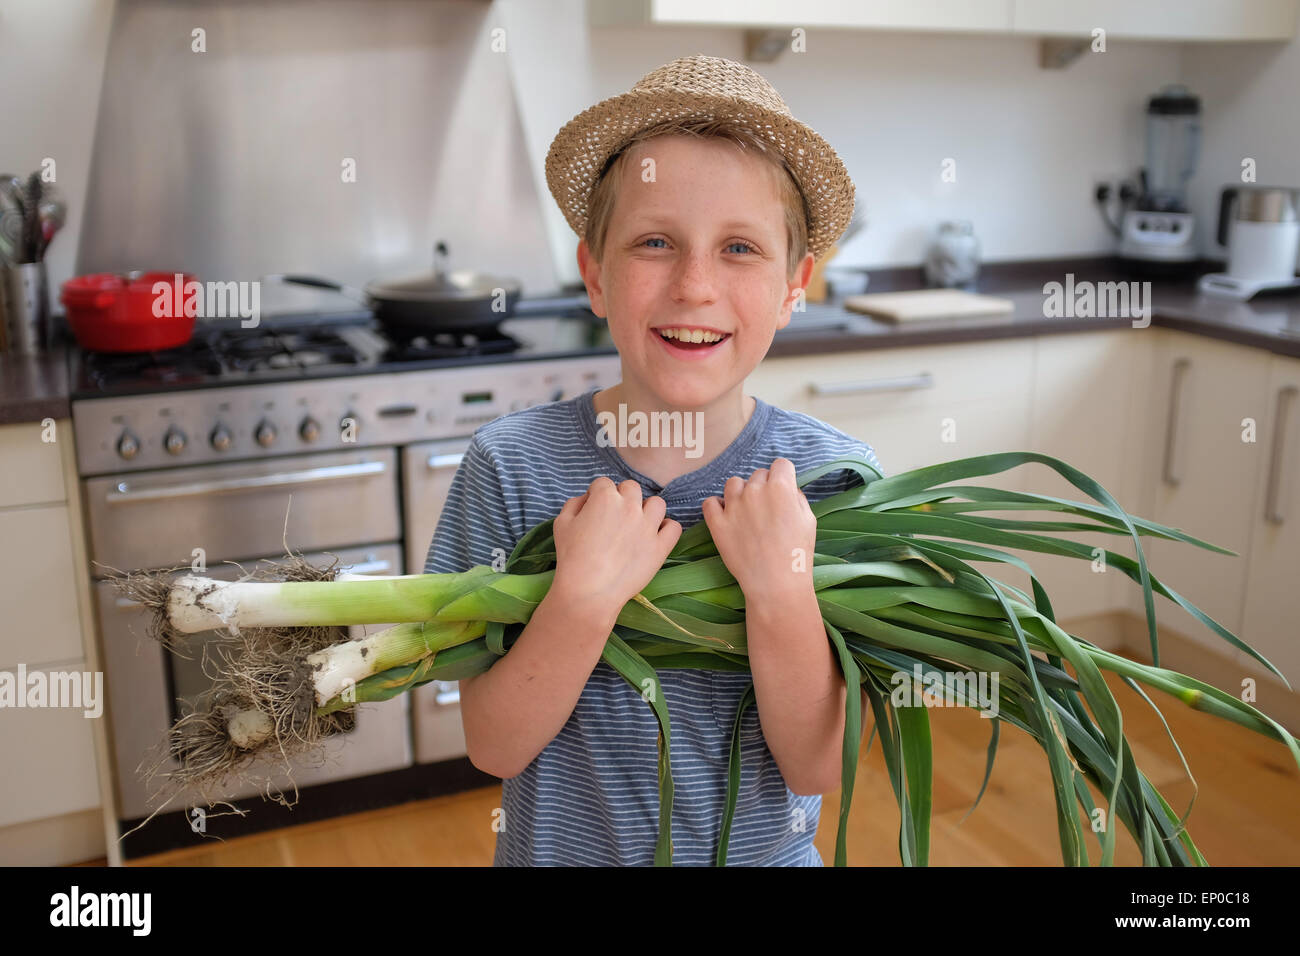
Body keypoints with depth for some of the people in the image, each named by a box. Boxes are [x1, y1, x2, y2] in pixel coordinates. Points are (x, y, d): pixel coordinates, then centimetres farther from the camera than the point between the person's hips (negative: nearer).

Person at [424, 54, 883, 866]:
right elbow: (495, 748, -16)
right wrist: (585, 596, -31)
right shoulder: (511, 464, -17)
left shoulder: (835, 477, -16)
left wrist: (781, 588, -30)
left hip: (764, 851, 1)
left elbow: (817, 766, -15)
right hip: (561, 849, 0)